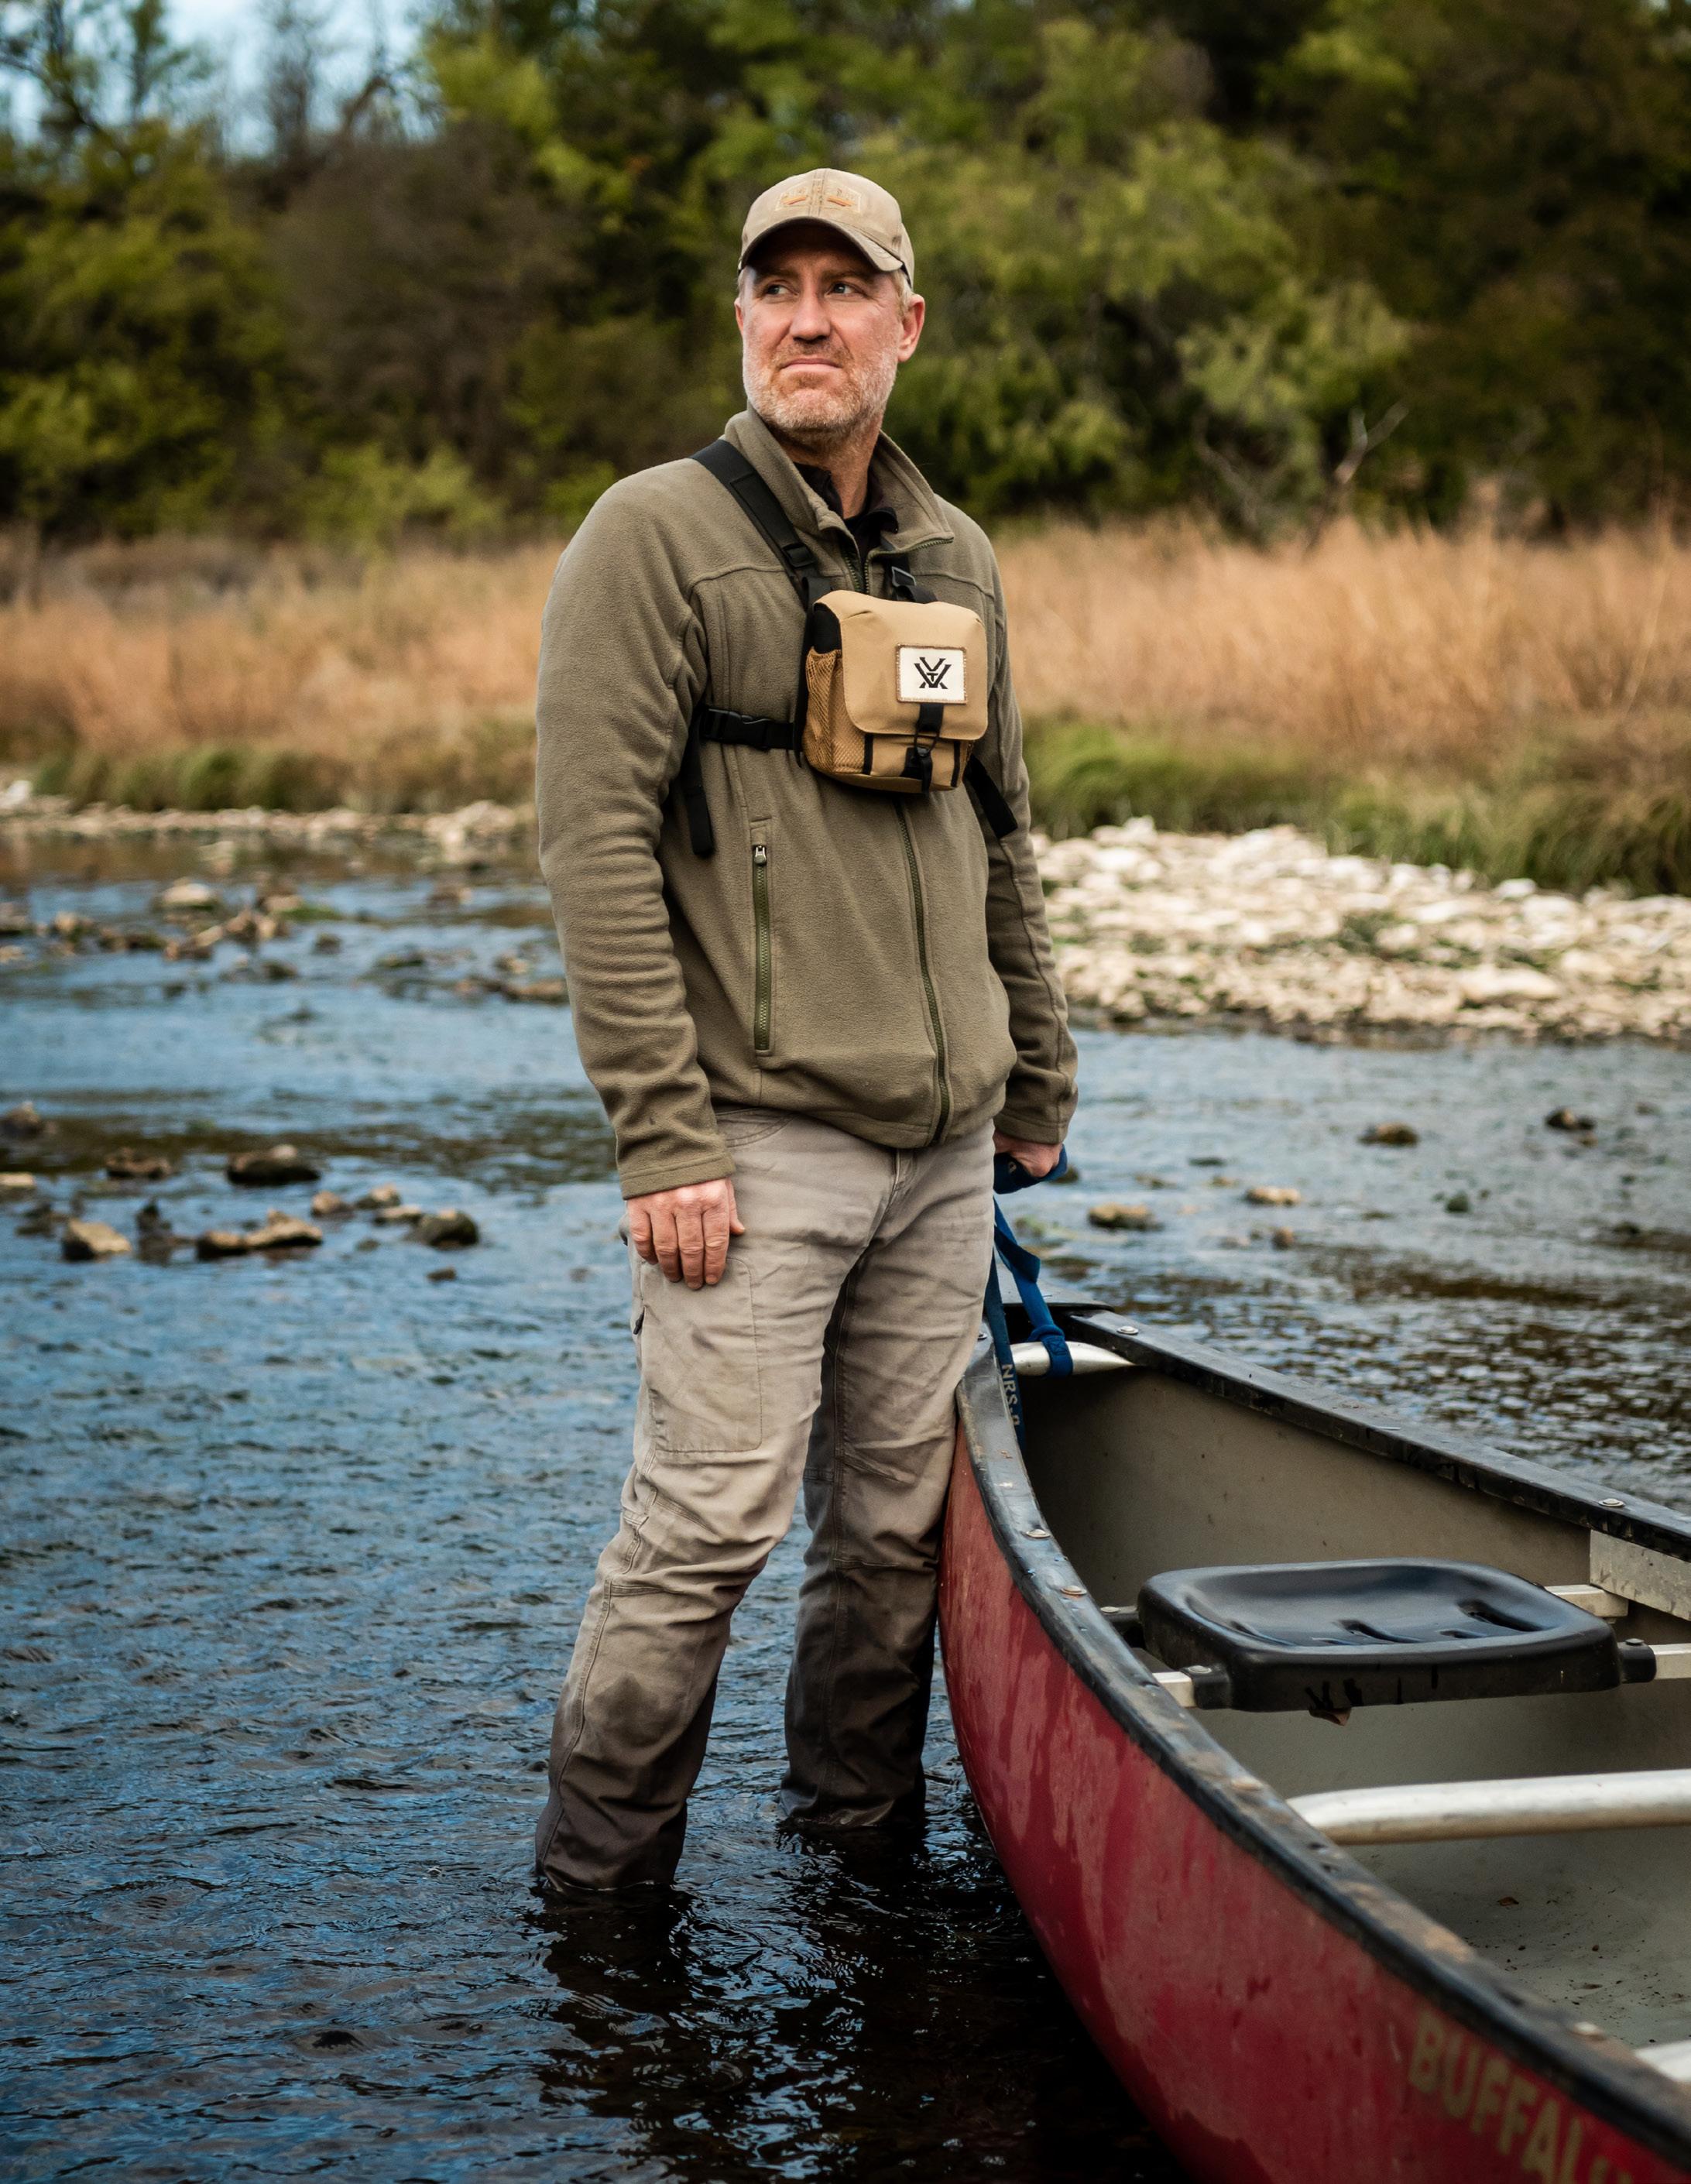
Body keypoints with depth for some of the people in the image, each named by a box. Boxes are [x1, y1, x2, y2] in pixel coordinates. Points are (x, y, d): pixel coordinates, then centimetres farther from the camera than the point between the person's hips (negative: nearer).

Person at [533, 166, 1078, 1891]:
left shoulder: (953, 560, 15)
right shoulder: (656, 536, -6)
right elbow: (597, 843, -12)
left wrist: (1037, 1078, 21)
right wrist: (661, 1132, -17)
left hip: (944, 1144, 6)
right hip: (759, 1134, -6)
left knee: (897, 1521, 12)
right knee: (706, 1525, -6)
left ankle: (857, 1838, 28)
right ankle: (594, 1889, 10)